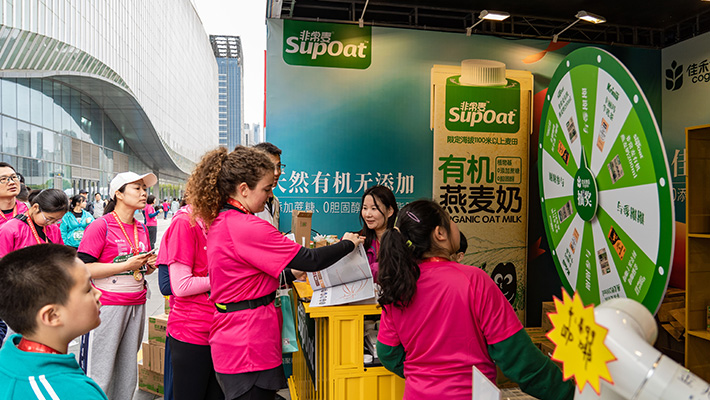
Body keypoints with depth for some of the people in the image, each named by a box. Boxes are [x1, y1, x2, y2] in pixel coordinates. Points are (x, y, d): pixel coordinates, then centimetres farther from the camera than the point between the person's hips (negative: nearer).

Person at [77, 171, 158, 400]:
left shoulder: (142, 229, 11)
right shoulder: (101, 226, -8)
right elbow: (83, 269, -14)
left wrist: (150, 265, 2)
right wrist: (126, 265, -17)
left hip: (136, 305, 6)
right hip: (106, 306, -6)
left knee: (127, 375, 13)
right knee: (99, 375, 0)